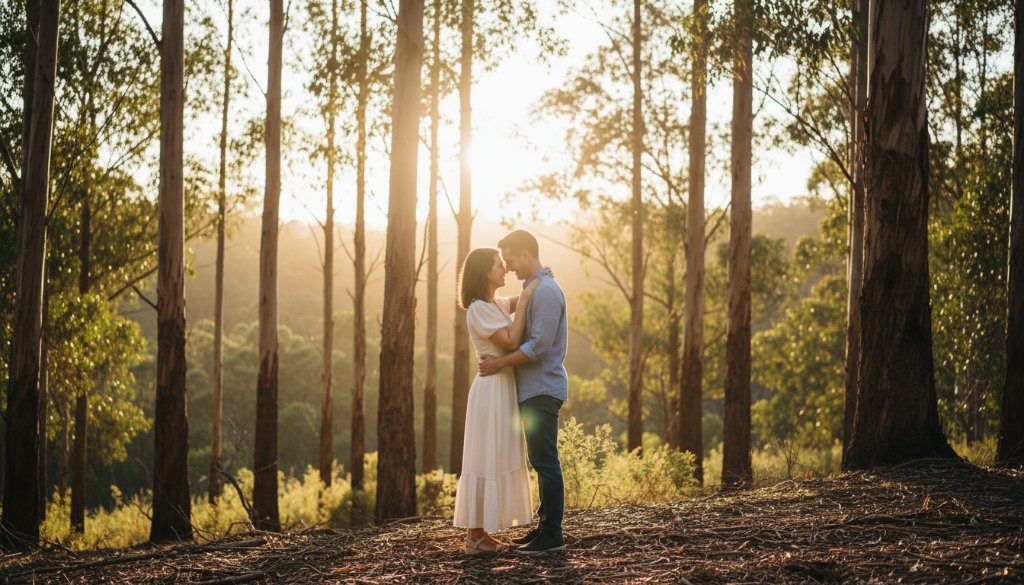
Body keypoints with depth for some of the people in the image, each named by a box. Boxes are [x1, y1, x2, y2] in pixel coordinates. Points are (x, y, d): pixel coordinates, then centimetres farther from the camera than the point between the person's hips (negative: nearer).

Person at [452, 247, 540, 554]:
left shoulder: (497, 305, 13)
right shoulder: (478, 309, -14)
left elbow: (524, 299, 28)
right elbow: (511, 342, -20)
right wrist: (523, 302, -16)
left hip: (503, 390, 10)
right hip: (492, 389, -10)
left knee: (495, 461, 11)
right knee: (486, 461, -7)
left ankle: (481, 531, 15)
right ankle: (475, 536, -4)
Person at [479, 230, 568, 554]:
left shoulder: (546, 290, -15)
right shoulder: (534, 288, 17)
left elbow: (539, 345, -22)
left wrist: (501, 363, -15)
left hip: (542, 389, -10)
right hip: (534, 389, 10)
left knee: (545, 461, -8)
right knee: (542, 461, 13)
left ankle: (552, 534, -5)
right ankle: (544, 526, 19)